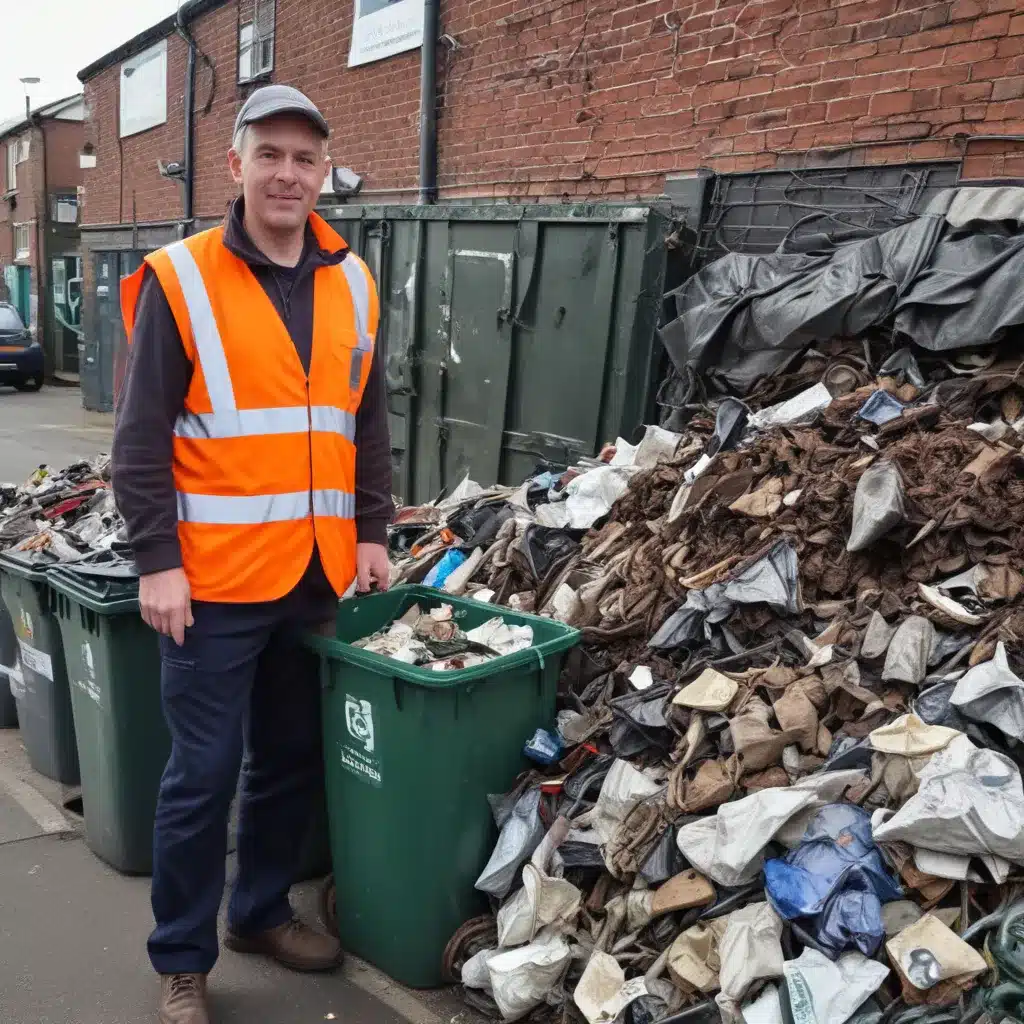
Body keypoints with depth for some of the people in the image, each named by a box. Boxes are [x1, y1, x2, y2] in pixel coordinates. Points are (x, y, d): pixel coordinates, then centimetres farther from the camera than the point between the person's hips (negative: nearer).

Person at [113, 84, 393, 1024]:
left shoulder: (352, 285, 8)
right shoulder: (180, 280, -6)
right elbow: (141, 439, -8)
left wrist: (372, 533, 8)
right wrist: (156, 562, -12)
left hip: (318, 574, 5)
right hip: (217, 577, -5)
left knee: (296, 756, 16)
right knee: (203, 773, 4)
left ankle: (262, 911, 37)